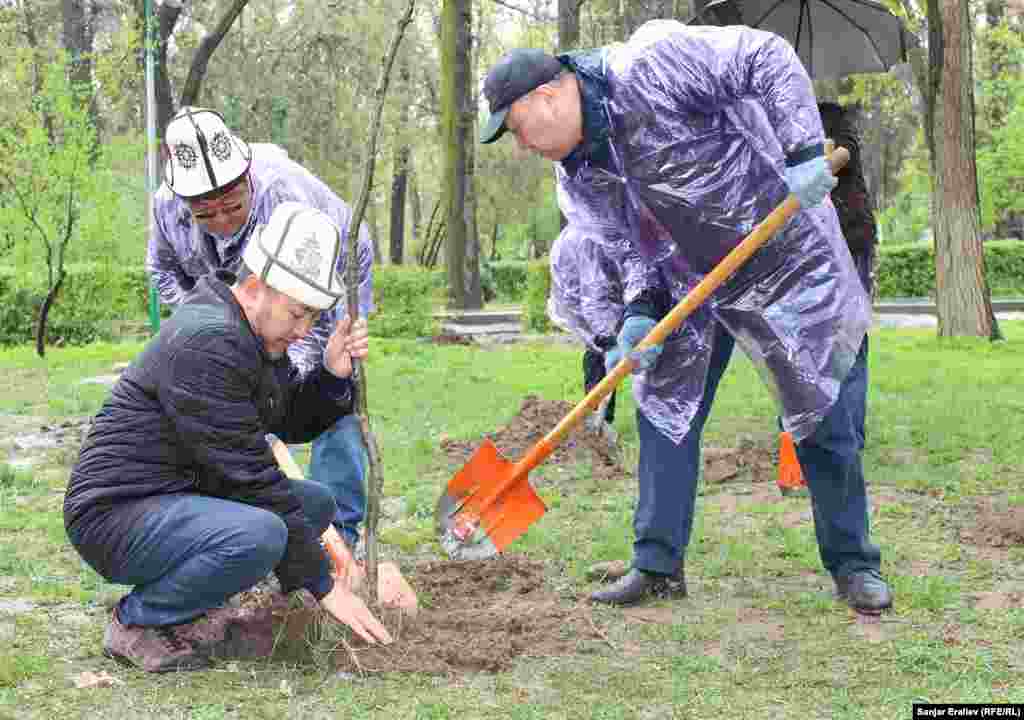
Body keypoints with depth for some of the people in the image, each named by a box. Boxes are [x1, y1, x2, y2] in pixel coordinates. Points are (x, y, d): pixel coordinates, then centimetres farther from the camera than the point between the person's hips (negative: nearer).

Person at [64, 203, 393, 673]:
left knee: (317, 503, 12)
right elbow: (249, 475, -24)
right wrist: (322, 583, -19)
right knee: (260, 534, -34)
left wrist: (333, 374, -6)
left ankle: (189, 611, 5)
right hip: (116, 515, -10)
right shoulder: (206, 341, -23)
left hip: (177, 498, 10)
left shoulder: (258, 333, 9)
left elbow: (294, 422, 15)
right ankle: (138, 621, -9)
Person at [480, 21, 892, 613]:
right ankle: (658, 564, 13)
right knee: (666, 414, 4)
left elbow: (768, 58, -25)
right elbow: (629, 247, 6)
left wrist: (804, 152, -31)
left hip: (788, 252, -7)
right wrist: (641, 315, -10)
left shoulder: (645, 69, -26)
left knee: (825, 418, 0)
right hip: (691, 283, 7)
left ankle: (855, 565, 15)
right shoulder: (578, 174, -2)